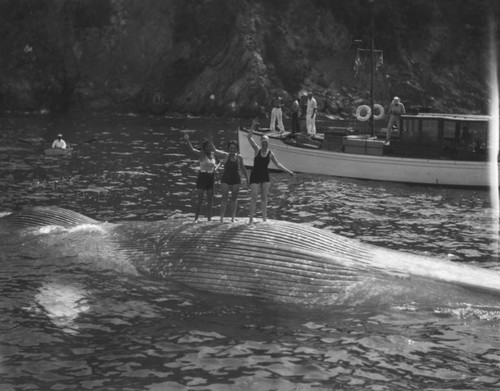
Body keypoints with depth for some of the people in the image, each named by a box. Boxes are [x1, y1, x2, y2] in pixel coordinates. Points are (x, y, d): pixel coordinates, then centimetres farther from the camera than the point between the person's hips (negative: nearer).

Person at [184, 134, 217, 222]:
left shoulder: (212, 154, 9)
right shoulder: (202, 154, -7)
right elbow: (192, 149, -25)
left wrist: (215, 168, 9)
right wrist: (188, 140, -38)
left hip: (211, 178, 5)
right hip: (202, 177, -5)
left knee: (210, 200, 8)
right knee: (200, 199, -7)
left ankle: (209, 218, 15)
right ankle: (196, 218, -3)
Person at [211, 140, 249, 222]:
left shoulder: (239, 157, 4)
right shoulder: (225, 155, -4)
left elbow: (242, 169, 16)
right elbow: (215, 151, -16)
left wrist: (247, 178, 19)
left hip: (236, 179, 2)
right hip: (225, 179, -2)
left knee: (234, 199, 6)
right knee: (224, 198, -5)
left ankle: (233, 218, 13)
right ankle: (222, 217, -2)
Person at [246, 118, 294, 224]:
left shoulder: (270, 153, 3)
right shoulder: (257, 149, -3)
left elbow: (278, 164, 10)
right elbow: (249, 137, -11)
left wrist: (289, 171, 5)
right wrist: (253, 125, -21)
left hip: (265, 176, 3)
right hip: (255, 176, -3)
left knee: (264, 198, 7)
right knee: (253, 198, -7)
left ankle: (264, 218, 13)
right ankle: (251, 219, -4)